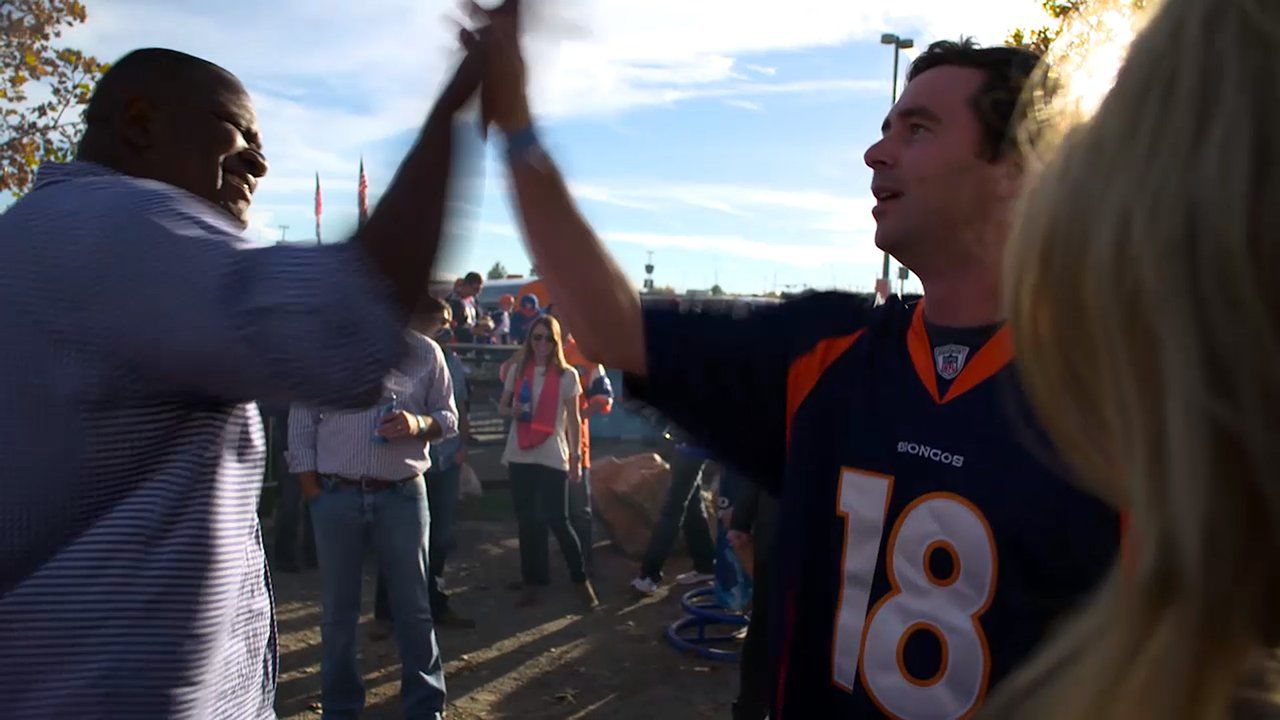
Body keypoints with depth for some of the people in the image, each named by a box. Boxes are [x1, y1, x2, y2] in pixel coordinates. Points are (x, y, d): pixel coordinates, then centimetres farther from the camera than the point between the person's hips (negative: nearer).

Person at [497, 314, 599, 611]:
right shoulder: (517, 370, 8)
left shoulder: (567, 375, 0)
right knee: (527, 520, 8)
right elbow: (501, 407, 15)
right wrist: (513, 411, -8)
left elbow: (573, 420, 1)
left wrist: (576, 457, -3)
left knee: (556, 520, -5)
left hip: (553, 457, -3)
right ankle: (532, 581, 20)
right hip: (520, 455, 3)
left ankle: (581, 579, 11)